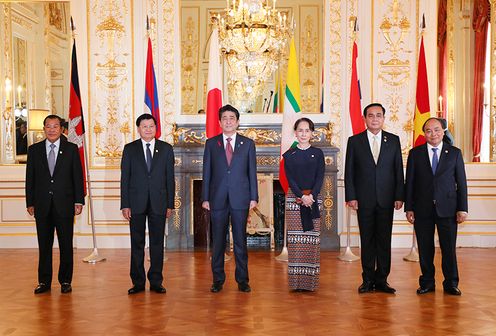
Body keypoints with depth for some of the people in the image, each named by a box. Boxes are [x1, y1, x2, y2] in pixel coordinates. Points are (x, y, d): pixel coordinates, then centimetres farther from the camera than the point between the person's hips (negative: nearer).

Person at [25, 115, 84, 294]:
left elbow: (78, 176, 1)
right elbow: (30, 178, 7)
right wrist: (30, 203, 2)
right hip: (42, 204, 1)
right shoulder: (34, 150, 8)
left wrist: (79, 201, -4)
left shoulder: (71, 149, 3)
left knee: (66, 244, 4)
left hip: (64, 204, -1)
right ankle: (44, 281, 14)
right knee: (44, 245, 6)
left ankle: (65, 281, 13)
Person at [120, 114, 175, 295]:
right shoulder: (129, 149, 5)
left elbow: (170, 178, 6)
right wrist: (125, 205, -4)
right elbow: (125, 178, 2)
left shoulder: (166, 149, 6)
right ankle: (138, 282, 12)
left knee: (157, 243, 4)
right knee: (137, 244, 4)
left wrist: (170, 204, 1)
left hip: (158, 203, 0)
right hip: (136, 203, 0)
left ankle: (156, 282, 13)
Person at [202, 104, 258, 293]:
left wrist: (254, 197, -1)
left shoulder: (248, 144, 7)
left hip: (240, 199, 0)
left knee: (240, 240, 4)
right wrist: (205, 198, 0)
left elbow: (252, 172, 5)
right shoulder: (211, 144, 8)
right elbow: (206, 173, 6)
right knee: (217, 241, 5)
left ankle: (242, 279, 12)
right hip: (218, 199, 1)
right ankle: (218, 279, 14)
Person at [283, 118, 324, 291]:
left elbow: (320, 177, 1)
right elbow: (290, 178, -1)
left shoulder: (318, 153, 8)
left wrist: (311, 196, -14)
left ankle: (311, 281, 4)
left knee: (312, 239, -2)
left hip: (313, 199, 0)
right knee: (295, 240, -2)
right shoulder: (289, 155, 7)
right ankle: (296, 281, 2)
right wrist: (302, 196, -15)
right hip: (294, 199, 0)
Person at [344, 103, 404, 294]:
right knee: (367, 240, 4)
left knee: (384, 240, 4)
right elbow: (349, 172, 3)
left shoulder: (393, 140, 7)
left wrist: (399, 196, 0)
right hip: (364, 200, -1)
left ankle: (382, 280, 12)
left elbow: (399, 170, 6)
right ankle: (368, 280, 12)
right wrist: (351, 197, -5)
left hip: (386, 199, 1)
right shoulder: (354, 141, 4)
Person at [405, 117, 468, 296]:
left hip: (447, 209, 0)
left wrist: (462, 208, -2)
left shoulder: (455, 153, 6)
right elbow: (410, 182, 5)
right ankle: (427, 283, 17)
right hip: (422, 209, 1)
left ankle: (451, 284, 14)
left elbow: (461, 182, 4)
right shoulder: (415, 153, 6)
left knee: (449, 248, 2)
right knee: (425, 248, 6)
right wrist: (409, 208, -1)